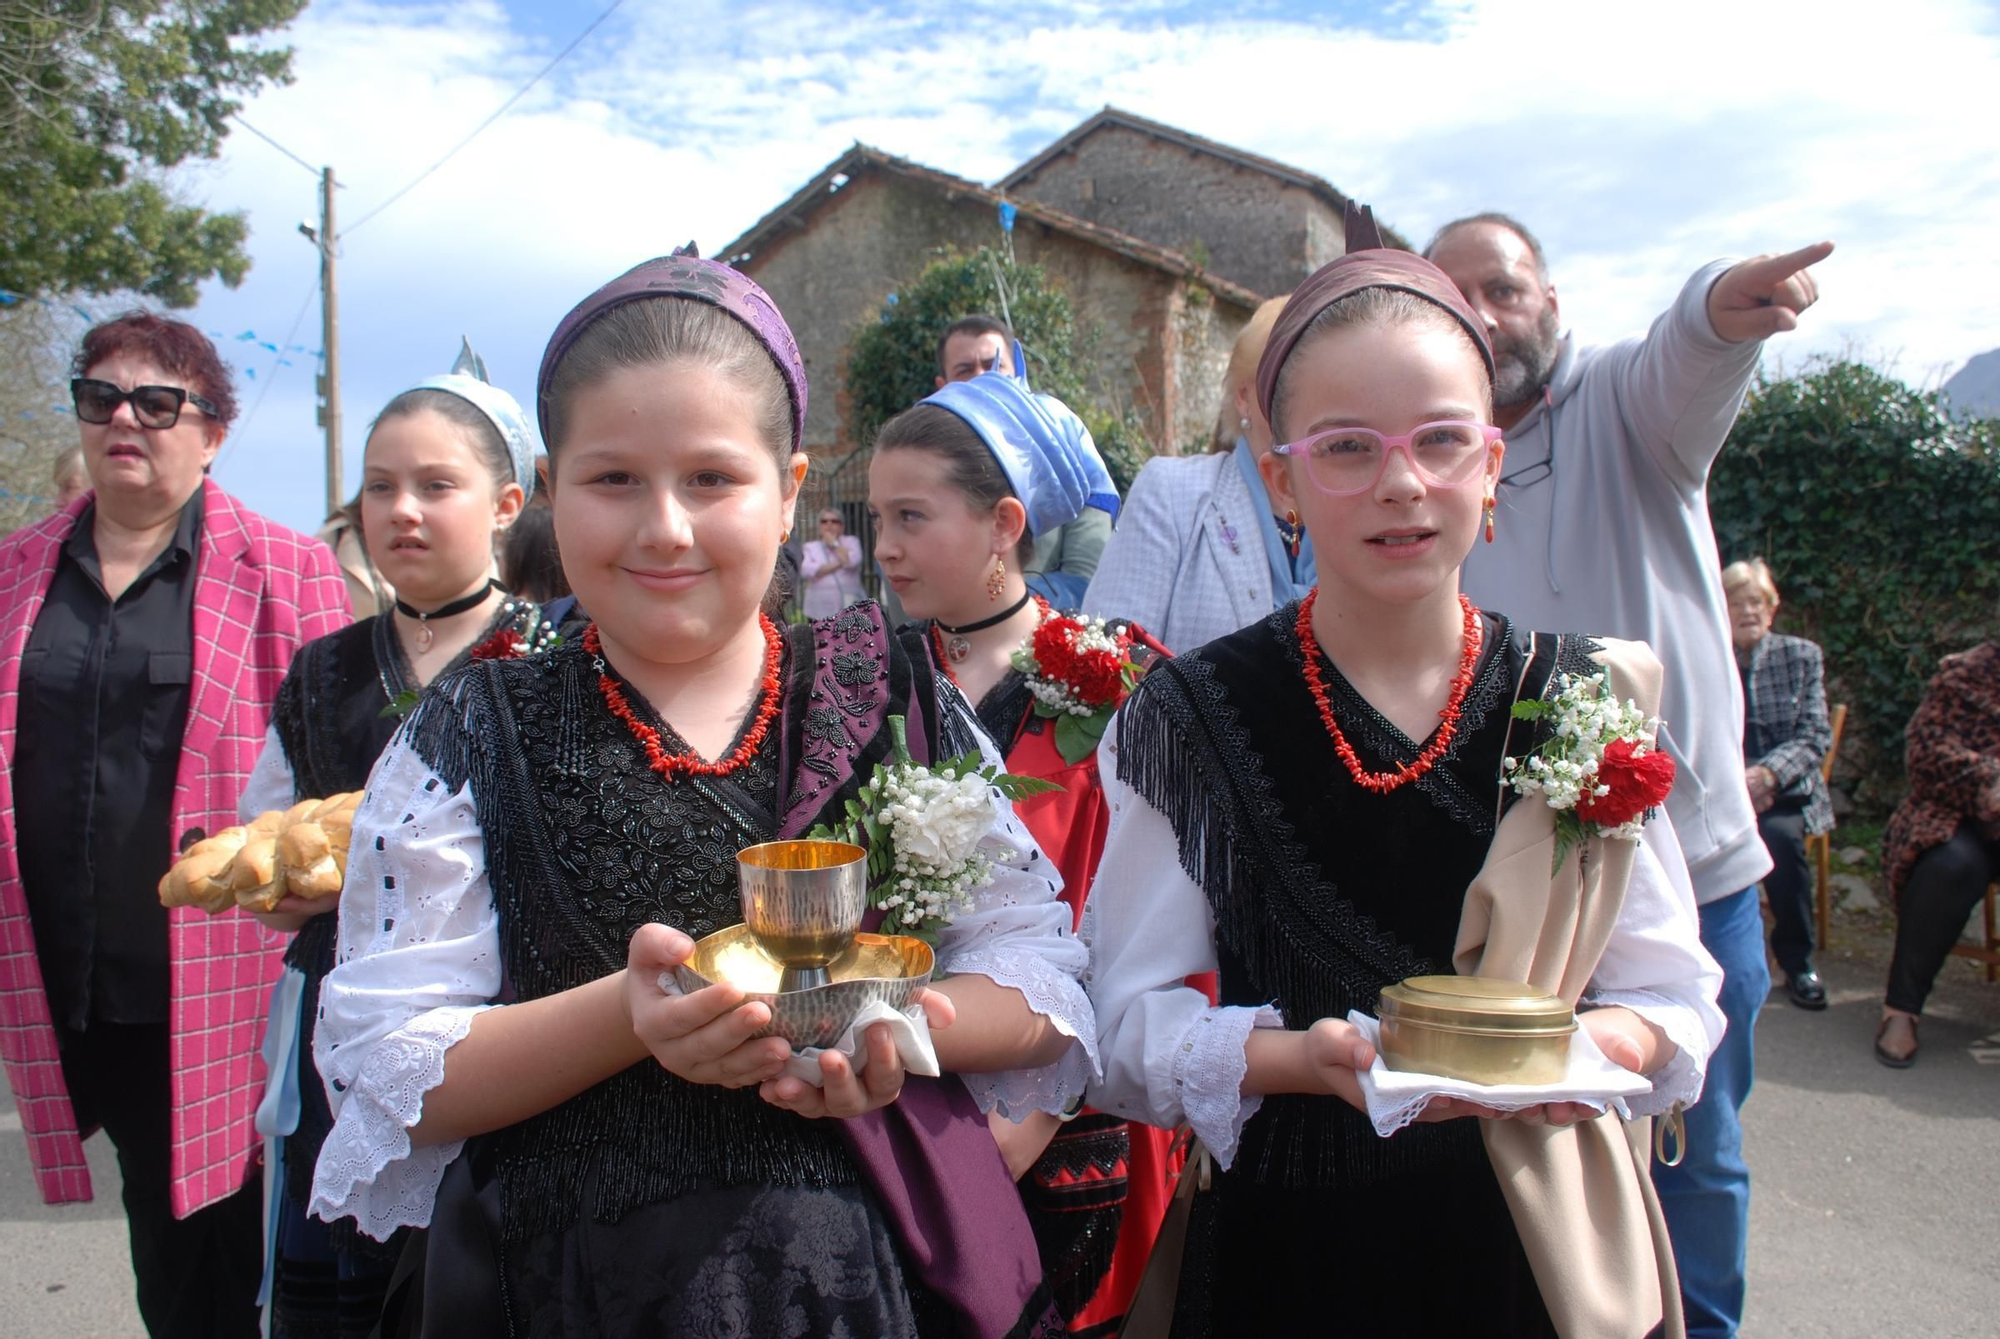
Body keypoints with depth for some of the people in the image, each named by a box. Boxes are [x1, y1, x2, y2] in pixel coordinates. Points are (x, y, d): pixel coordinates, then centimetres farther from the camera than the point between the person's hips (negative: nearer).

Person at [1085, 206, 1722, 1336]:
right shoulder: (1195, 721, -9)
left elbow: (1677, 990, 2)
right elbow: (1134, 1020, -8)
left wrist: (1594, 1045, -20)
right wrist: (1303, 1056, -25)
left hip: (1547, 1236, 2)